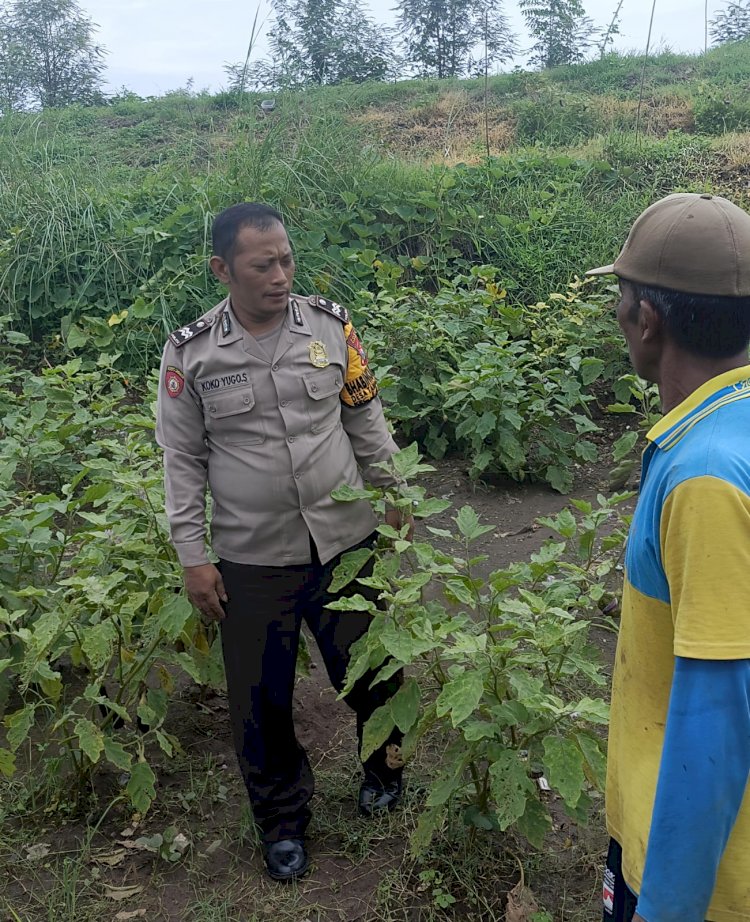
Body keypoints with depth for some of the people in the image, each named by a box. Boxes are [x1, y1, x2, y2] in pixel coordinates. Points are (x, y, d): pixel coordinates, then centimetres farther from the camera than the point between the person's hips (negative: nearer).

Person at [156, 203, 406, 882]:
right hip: (251, 559, -1)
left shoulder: (331, 326, -5)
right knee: (261, 698, 11)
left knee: (370, 672, 15)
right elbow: (183, 461, -1)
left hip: (345, 541, 1)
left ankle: (385, 762, 48)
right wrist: (193, 557, -2)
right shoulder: (190, 352, -7)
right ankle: (283, 817, 36)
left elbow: (367, 422, 7)